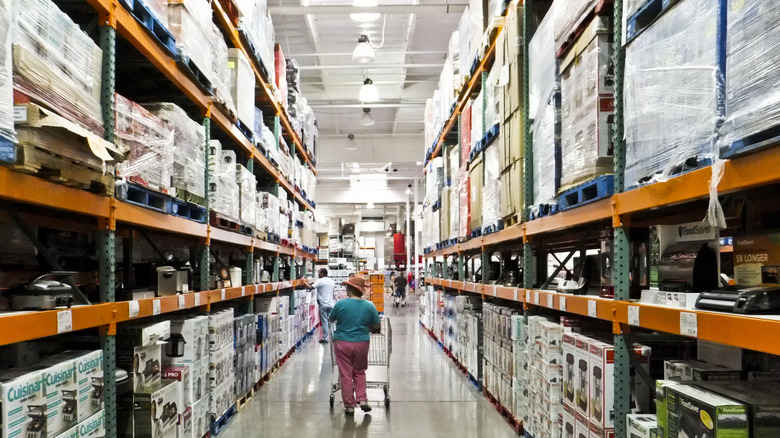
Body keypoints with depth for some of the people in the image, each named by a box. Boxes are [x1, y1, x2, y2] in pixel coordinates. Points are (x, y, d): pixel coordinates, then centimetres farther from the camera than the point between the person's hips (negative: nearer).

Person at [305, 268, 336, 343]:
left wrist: (305, 282, -7)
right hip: (331, 304, 6)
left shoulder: (320, 281, -10)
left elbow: (310, 287, -20)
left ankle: (325, 338, 3)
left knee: (324, 322, 0)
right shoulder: (332, 281, 11)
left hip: (323, 304, -5)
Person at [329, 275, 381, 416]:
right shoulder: (369, 306, -6)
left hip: (342, 343, -2)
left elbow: (331, 319, 6)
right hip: (361, 343, 2)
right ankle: (362, 399, 11)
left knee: (346, 375, 8)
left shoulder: (340, 304, -11)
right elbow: (376, 326, 4)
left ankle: (349, 405, 12)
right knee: (359, 372, 20)